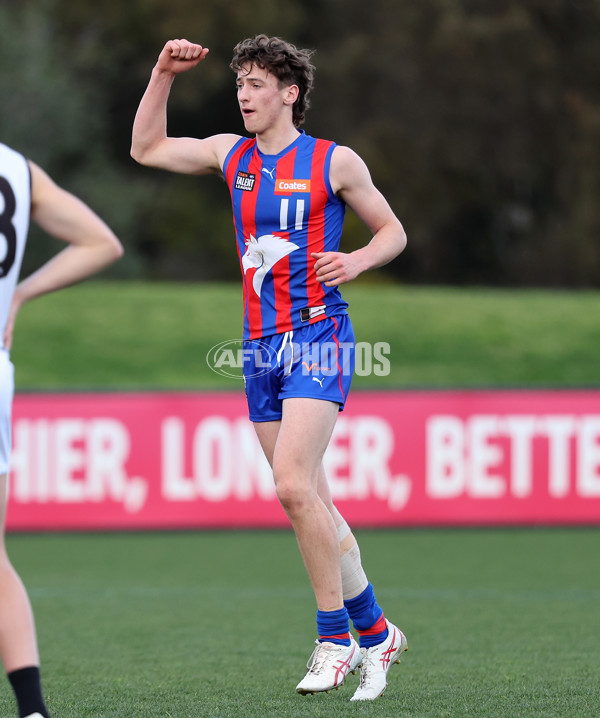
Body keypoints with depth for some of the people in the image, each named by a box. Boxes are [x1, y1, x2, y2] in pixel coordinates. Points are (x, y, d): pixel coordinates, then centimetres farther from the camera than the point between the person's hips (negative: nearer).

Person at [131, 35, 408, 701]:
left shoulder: (334, 162, -2)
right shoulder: (230, 154, 11)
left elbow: (392, 231, 7)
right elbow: (145, 148, 18)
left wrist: (356, 260, -12)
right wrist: (163, 74, 8)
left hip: (318, 335, -6)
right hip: (261, 342, 6)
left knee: (292, 485, -20)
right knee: (309, 500, 6)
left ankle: (335, 639, -12)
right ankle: (374, 632, 16)